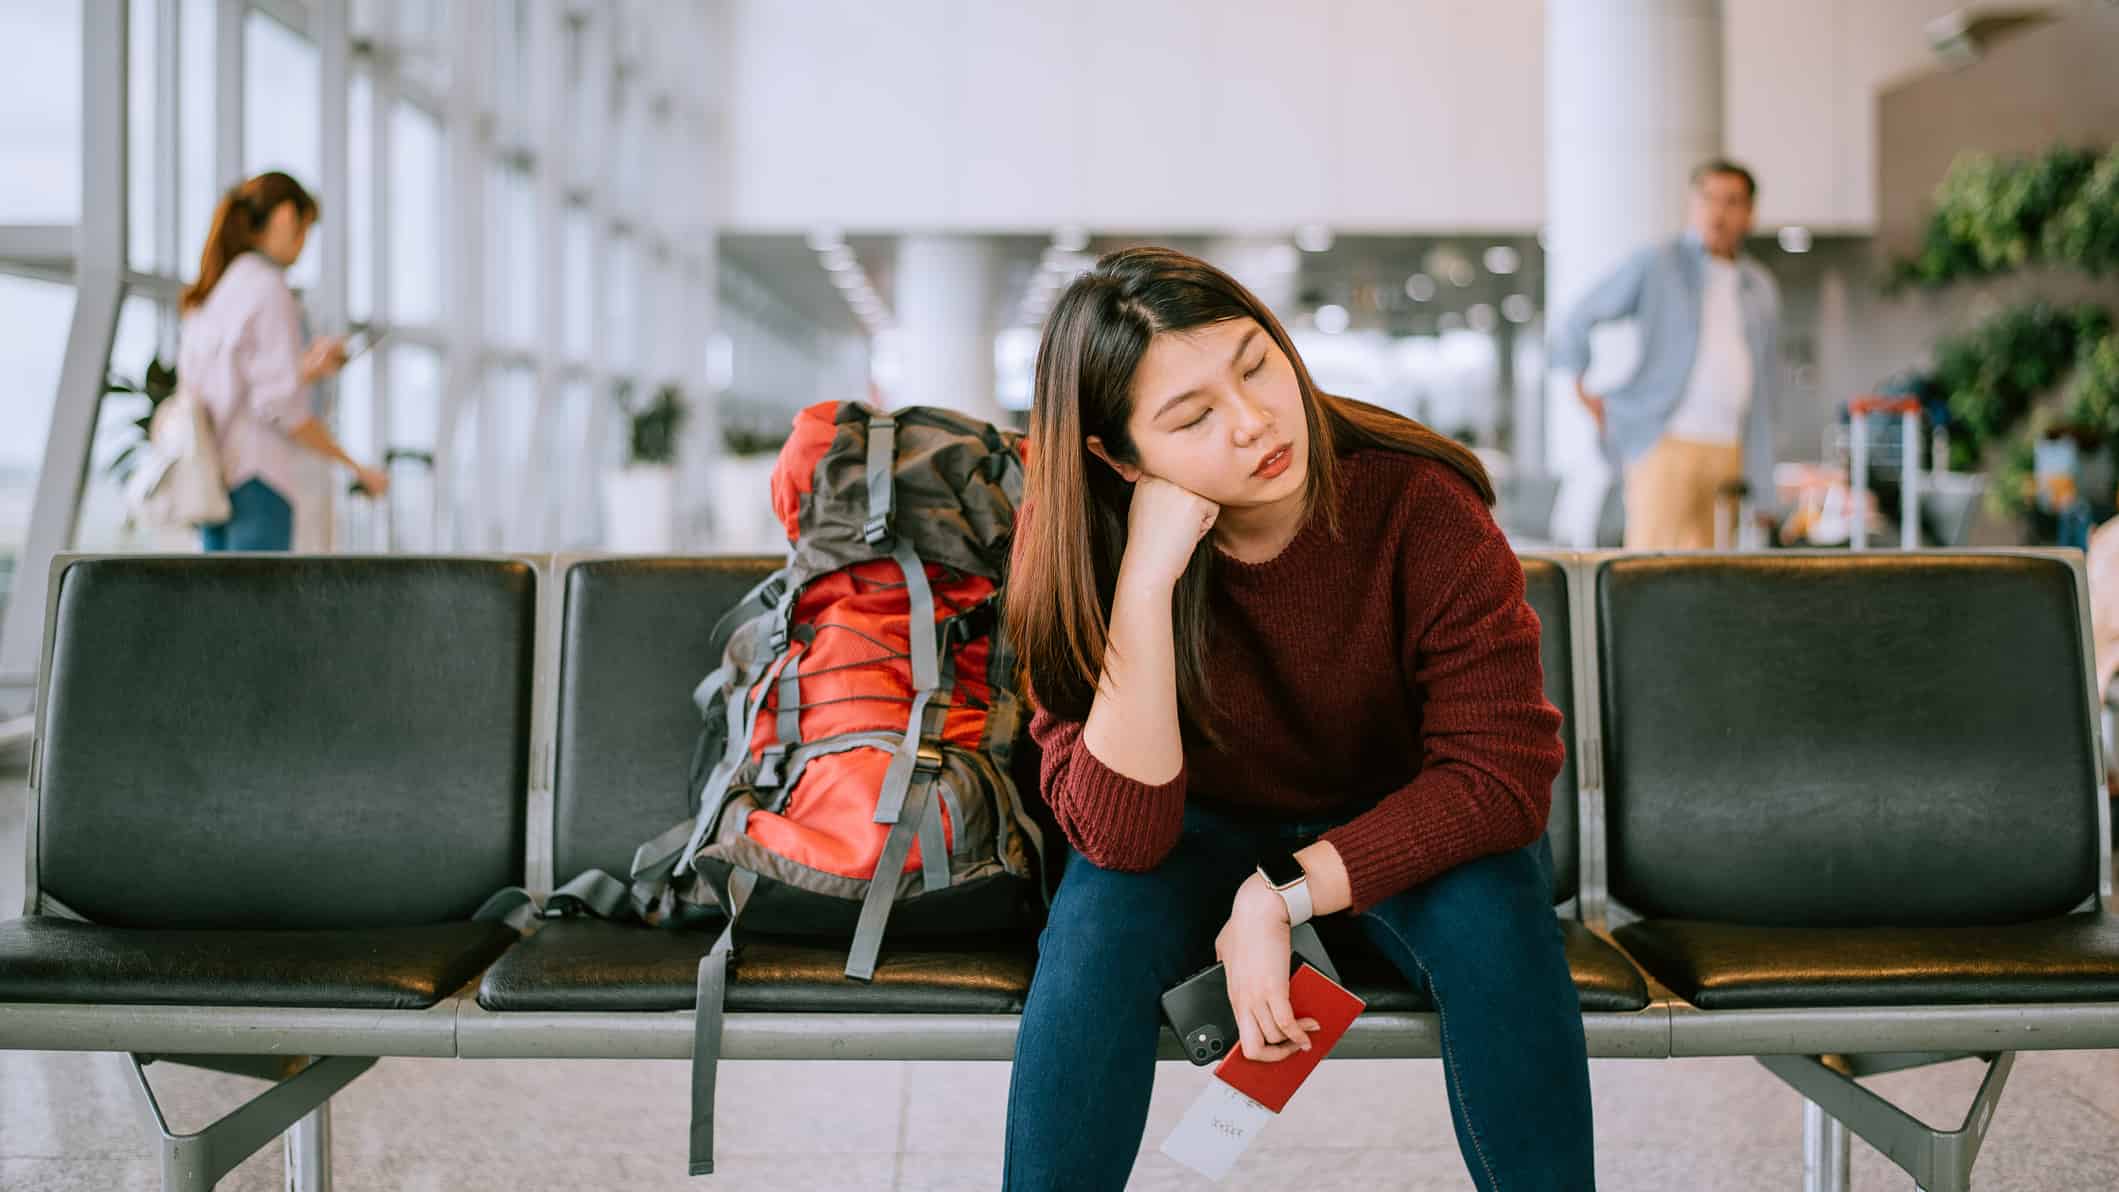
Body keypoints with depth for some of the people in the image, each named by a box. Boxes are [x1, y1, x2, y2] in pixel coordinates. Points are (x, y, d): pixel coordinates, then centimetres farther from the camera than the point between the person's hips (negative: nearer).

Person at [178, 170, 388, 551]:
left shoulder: (207, 295, 17)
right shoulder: (267, 287, -9)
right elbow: (279, 403, -16)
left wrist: (306, 371, 21)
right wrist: (355, 467, -10)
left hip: (213, 477, 9)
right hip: (255, 477, -9)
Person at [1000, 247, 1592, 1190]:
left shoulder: (1416, 503, -25)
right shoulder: (1076, 544, -22)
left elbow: (1504, 774, -23)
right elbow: (1119, 835, -29)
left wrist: (1283, 897, -28)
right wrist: (1147, 582, -39)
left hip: (1398, 835, 0)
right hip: (1204, 833, 0)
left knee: (1494, 920, -30)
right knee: (1098, 920, -29)